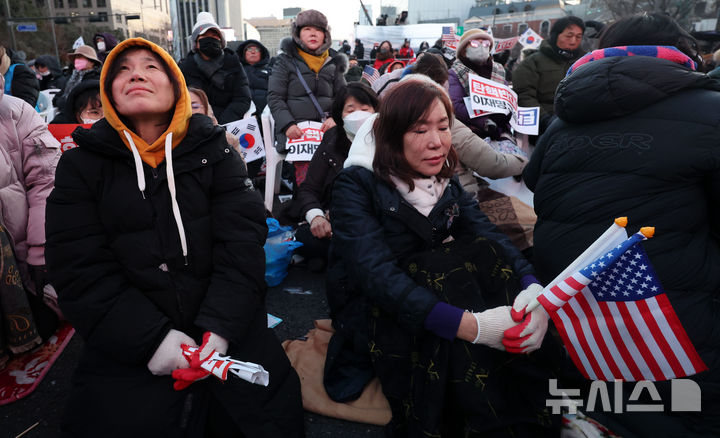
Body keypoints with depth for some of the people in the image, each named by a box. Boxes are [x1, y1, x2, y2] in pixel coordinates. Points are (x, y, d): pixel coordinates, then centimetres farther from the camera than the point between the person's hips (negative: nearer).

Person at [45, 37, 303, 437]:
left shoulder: (212, 149, 1)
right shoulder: (82, 165, 1)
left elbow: (242, 239, -8)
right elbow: (81, 270, -6)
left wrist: (222, 327, -19)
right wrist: (151, 339, -17)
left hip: (231, 335, 0)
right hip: (126, 351, 1)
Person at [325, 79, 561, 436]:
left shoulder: (446, 184, 4)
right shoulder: (356, 186, -14)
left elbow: (492, 239, -10)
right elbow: (377, 273, -29)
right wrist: (468, 324, -41)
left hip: (436, 295, 5)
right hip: (371, 315, -5)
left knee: (485, 254, -22)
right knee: (450, 266, -30)